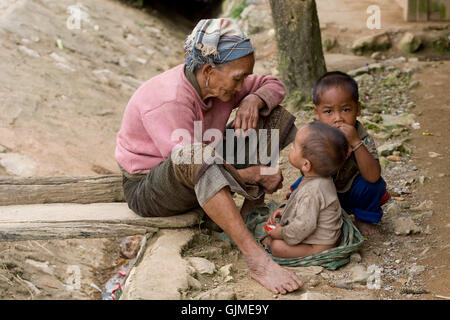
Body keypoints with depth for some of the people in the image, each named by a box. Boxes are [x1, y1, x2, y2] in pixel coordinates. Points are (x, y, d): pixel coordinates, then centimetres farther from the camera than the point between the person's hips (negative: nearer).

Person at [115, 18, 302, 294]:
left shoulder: (219, 82, -8)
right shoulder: (168, 102, -32)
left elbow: (274, 85, 5)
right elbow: (194, 166, -37)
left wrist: (253, 100, -19)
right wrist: (258, 174, -29)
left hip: (201, 181, 8)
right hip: (149, 187, -8)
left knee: (274, 116, -3)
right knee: (196, 163, -45)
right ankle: (256, 258, -45)